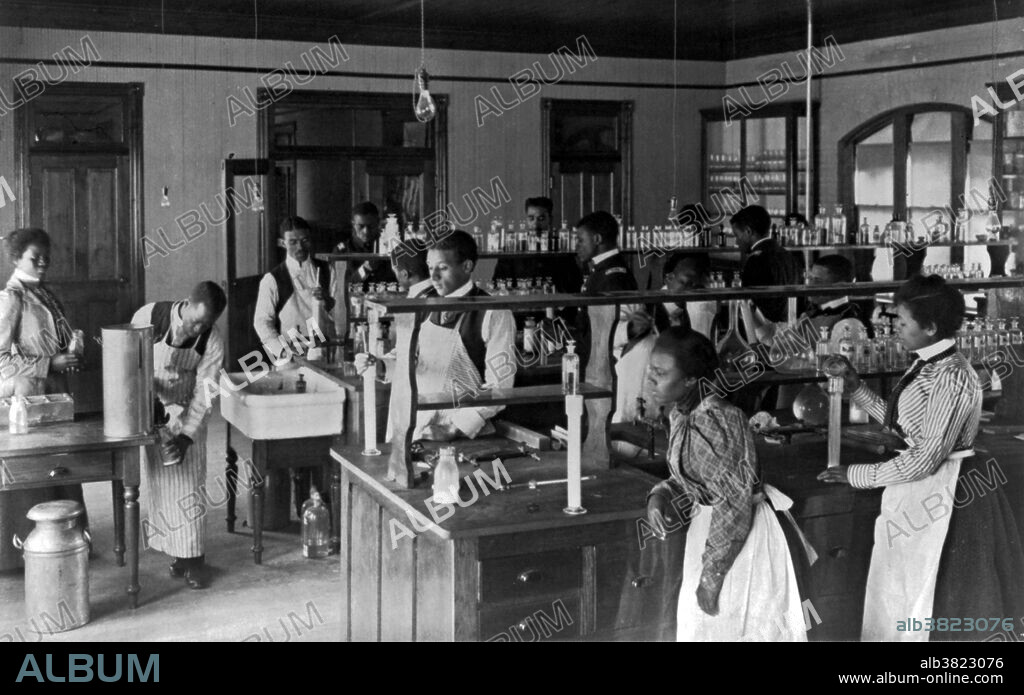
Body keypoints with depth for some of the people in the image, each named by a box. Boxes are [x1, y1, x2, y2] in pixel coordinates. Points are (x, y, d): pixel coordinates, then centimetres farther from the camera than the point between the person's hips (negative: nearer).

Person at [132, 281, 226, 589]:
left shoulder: (212, 341, -17)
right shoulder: (149, 317, -20)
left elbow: (203, 393, -14)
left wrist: (187, 436, -23)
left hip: (187, 414, 0)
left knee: (188, 482, -3)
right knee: (158, 481, 1)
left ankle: (193, 557, 5)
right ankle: (176, 549, 14)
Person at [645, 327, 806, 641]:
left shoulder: (713, 422, -27)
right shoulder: (680, 413, 0)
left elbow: (736, 504, -25)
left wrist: (711, 575, -21)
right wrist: (659, 496, -7)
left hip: (737, 535, -9)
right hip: (710, 526, 9)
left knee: (739, 627, 5)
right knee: (699, 624, 19)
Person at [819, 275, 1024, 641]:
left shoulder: (950, 378, -24)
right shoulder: (926, 365, 5)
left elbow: (924, 458, -25)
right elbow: (900, 422, 11)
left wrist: (856, 475, -18)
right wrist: (856, 387, 6)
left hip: (947, 494, -9)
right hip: (922, 491, 9)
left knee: (941, 598, 6)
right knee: (906, 591, 18)